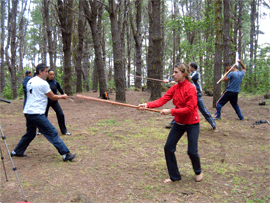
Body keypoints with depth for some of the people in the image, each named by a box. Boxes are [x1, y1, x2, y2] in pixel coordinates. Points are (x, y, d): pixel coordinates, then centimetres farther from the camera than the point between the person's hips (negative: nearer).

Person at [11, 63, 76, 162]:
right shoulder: (42, 83, -10)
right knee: (52, 132, -9)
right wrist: (62, 96, 13)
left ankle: (16, 152, 32)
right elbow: (53, 97, -4)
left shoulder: (30, 81, 14)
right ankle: (65, 154, -10)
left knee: (30, 133, 23)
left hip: (28, 112, 9)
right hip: (37, 113, -9)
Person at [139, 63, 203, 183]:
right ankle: (174, 176, 21)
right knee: (168, 148, 4)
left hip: (192, 124, -7)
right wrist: (147, 105, -23)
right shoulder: (174, 88, 1)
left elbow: (189, 109, -23)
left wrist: (170, 111, -26)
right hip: (179, 123, 7)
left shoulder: (190, 88, -19)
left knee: (192, 151, -2)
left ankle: (198, 172, 32)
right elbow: (162, 100, -9)